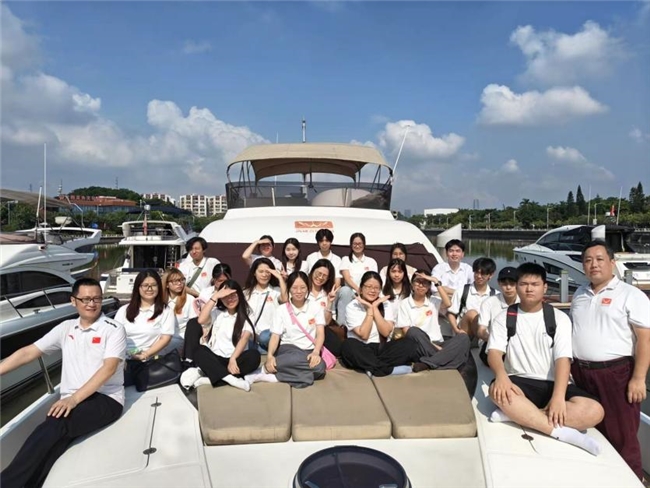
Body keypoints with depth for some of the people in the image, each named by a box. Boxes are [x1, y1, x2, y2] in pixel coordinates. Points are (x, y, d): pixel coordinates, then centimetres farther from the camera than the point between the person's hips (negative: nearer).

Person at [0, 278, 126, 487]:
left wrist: (74, 398, -22)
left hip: (106, 399, -4)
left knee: (54, 426, -30)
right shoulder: (66, 328, 13)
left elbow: (108, 369, -14)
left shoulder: (114, 329, -3)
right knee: (55, 440, -26)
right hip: (71, 402, 4)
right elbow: (28, 352, 13)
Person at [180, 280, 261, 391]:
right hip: (215, 359, 1)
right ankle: (231, 379, -41)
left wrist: (233, 359, -26)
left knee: (254, 355, -32)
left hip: (236, 359, -1)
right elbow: (201, 320, -9)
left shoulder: (246, 317, 8)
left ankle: (207, 377, -33)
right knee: (199, 351, -28)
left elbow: (245, 338, -10)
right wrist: (215, 296, -6)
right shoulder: (217, 314, 13)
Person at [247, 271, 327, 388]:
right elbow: (275, 336, -2)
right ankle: (266, 369, -23)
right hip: (288, 349, -2)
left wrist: (316, 352, -21)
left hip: (309, 350, 2)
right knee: (297, 358, -39)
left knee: (319, 366, -35)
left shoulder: (315, 306, 4)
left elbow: (320, 333, -2)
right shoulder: (282, 310, 3)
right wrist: (270, 356, -22)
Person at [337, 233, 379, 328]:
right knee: (345, 290, -36)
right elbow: (347, 278, -3)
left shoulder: (371, 261, 19)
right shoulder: (346, 259, 14)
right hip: (350, 292, 0)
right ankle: (342, 323, -32)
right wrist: (358, 289, -23)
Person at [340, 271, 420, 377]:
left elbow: (386, 332, -10)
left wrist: (375, 308, -13)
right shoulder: (352, 307, -5)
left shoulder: (385, 305, 5)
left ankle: (373, 367, -25)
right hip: (360, 351, -3)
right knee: (348, 345, -36)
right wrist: (370, 309, -14)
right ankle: (389, 369, -29)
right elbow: (363, 335, -15)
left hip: (381, 348, 3)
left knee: (409, 344, -20)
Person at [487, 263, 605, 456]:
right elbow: (494, 352, -8)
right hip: (519, 383, -1)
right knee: (497, 390, -36)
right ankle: (561, 431, -30)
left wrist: (558, 397, -23)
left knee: (594, 411, -27)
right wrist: (502, 375, -32)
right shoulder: (503, 318, 5)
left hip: (553, 384, 1)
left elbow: (563, 359, -7)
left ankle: (517, 414, -29)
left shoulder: (559, 318, 4)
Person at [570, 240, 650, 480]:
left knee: (621, 436, 2)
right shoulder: (580, 294, 11)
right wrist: (570, 365, 13)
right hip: (581, 372, 6)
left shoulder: (631, 295, -7)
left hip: (616, 373, -5)